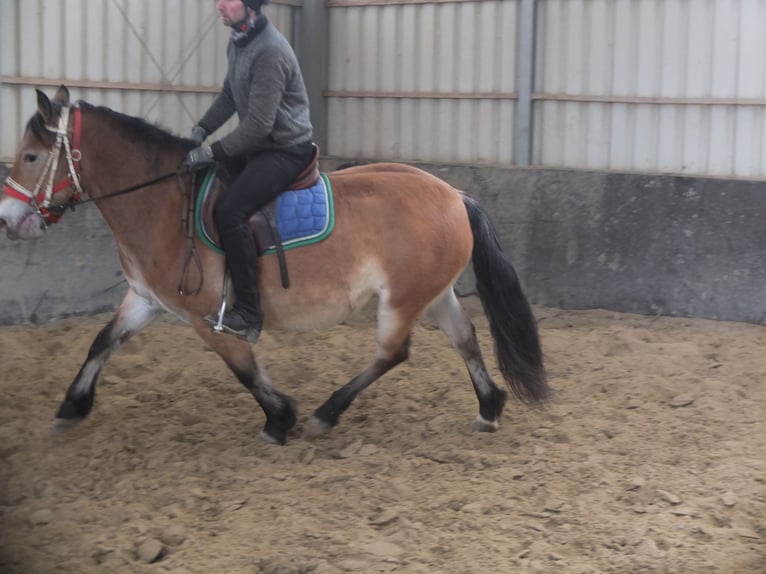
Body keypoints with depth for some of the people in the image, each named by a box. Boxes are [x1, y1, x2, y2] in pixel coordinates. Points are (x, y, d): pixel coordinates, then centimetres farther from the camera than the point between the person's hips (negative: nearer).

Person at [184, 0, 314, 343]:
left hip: (287, 150, -10)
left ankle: (248, 315, -21)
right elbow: (228, 97, 19)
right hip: (259, 145, 10)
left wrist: (212, 152, -23)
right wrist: (200, 130, 5)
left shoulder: (270, 51, -25)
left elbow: (258, 125, -27)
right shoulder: (238, 42, 6)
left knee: (230, 210, -26)